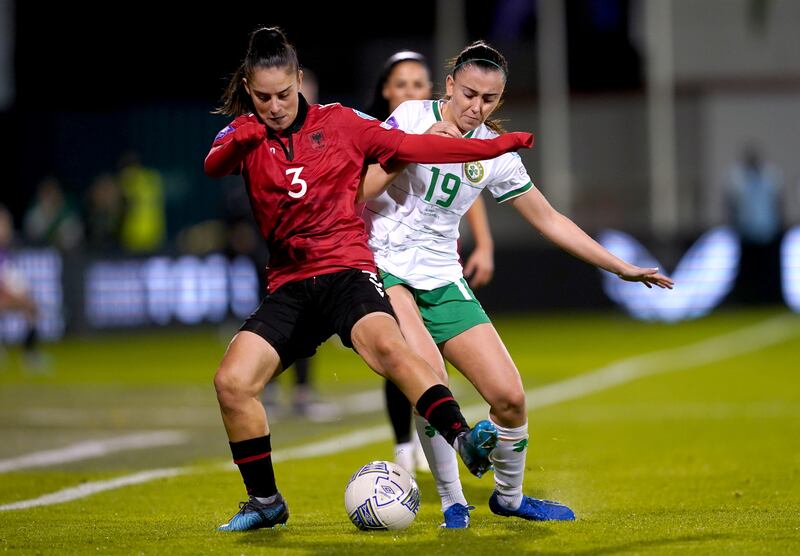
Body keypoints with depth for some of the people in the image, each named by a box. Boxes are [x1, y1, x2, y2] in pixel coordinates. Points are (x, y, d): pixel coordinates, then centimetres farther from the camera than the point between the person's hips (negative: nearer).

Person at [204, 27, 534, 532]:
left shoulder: (339, 123, 7)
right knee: (232, 381, -15)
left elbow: (411, 147, 5)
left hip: (347, 270, -2)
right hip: (289, 286, 2)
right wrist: (239, 140, -34)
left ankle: (464, 439, -46)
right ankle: (266, 503, 2)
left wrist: (494, 146, 0)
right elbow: (212, 167, -12)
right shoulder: (244, 136, 9)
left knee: (387, 345, -34)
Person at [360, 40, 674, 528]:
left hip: (442, 280, 4)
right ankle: (453, 504, -12)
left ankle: (509, 497, 22)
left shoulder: (496, 153, 4)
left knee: (509, 396, -4)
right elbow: (359, 193, -12)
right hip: (384, 266, -4)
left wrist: (623, 269, 10)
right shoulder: (411, 117, -7)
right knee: (430, 377, -28)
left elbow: (549, 220, 12)